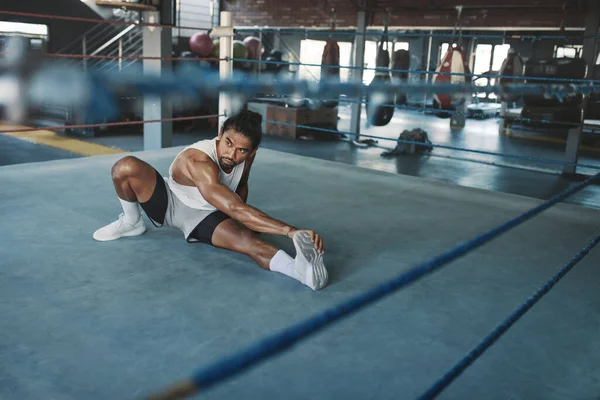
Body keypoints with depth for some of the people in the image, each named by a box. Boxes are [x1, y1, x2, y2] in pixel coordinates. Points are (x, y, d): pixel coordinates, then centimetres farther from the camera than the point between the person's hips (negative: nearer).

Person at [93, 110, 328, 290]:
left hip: (203, 217, 3)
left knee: (247, 239, -30)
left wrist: (244, 218, -6)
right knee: (126, 167, -31)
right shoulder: (198, 160, -39)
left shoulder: (246, 155, -17)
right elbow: (234, 209, -51)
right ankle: (132, 222, 1)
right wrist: (290, 230, -59)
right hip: (167, 203, -2)